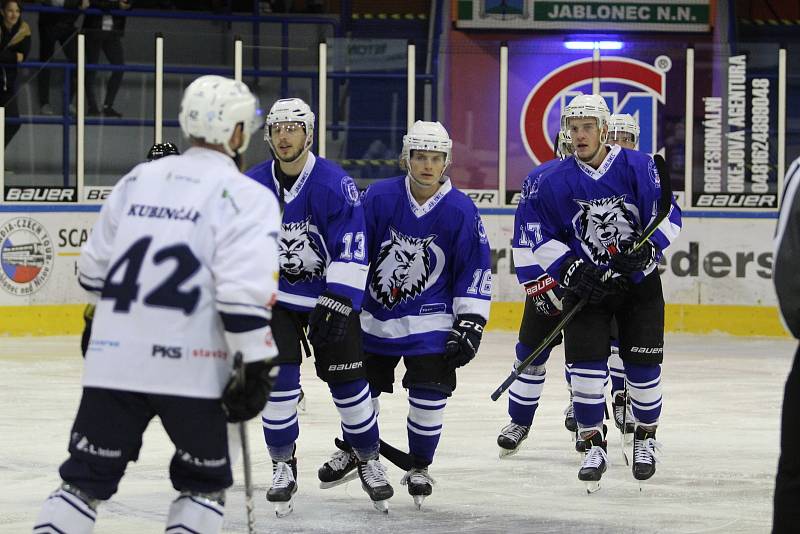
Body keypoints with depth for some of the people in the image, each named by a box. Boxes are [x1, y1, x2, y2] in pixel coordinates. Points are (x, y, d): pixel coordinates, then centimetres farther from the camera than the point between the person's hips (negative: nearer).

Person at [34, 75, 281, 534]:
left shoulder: (138, 180, 12)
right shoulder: (245, 196, -5)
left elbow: (94, 270, 18)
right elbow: (245, 289, -15)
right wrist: (257, 370, -12)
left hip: (113, 359, 4)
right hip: (190, 366, -4)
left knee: (87, 475, 10)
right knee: (204, 481, 14)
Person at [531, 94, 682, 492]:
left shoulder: (638, 167, -11)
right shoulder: (555, 181, -6)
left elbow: (668, 217, -8)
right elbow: (544, 240, -2)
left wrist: (645, 250, -23)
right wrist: (572, 270, -16)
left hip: (639, 283, -1)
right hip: (586, 285, 1)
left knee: (643, 365, 3)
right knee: (585, 365, -9)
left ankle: (646, 437, 25)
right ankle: (593, 445, 4)